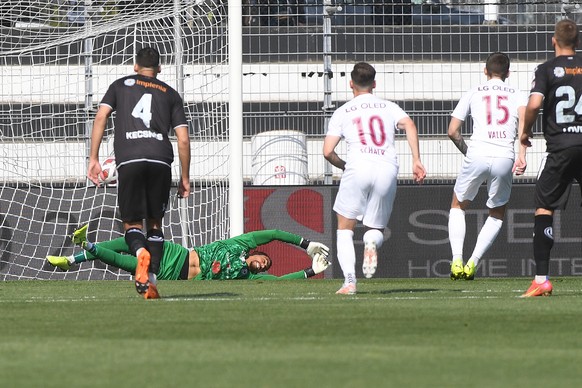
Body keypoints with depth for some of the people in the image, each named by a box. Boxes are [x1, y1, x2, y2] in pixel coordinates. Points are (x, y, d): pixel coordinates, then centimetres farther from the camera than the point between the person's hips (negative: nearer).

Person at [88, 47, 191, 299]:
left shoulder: (120, 85, 19)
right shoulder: (171, 94, 20)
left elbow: (101, 117, 5)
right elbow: (183, 139, 13)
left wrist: (93, 159, 5)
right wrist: (185, 178, 20)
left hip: (128, 160, -1)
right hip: (161, 159, 1)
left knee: (131, 223, 8)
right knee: (155, 223, 14)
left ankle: (141, 252, -27)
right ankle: (150, 281, 1)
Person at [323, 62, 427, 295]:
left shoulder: (342, 112, 17)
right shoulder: (389, 107, 20)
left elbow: (328, 152, 8)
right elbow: (409, 125, 0)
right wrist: (416, 160, -4)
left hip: (358, 167, -2)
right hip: (388, 169, 2)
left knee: (345, 229, 11)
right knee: (376, 229, 17)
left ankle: (349, 280, -9)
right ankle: (371, 243, -22)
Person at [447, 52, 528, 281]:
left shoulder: (473, 94, 16)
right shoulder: (516, 95, 16)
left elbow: (453, 131, 12)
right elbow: (524, 119, -6)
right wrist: (521, 155, -14)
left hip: (477, 155, 0)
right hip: (505, 158, 0)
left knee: (458, 206, 21)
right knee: (497, 215, 21)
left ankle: (457, 260, 3)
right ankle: (472, 263, 7)